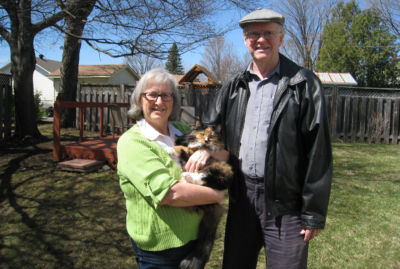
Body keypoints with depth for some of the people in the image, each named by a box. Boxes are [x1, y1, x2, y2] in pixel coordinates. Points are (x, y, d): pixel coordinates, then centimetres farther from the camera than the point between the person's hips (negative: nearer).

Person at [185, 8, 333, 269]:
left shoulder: (304, 85, -7)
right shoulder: (233, 86, 8)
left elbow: (318, 154, -9)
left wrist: (314, 213, -10)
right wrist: (204, 148, -8)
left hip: (285, 202, -4)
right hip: (241, 196, 5)